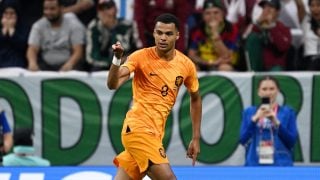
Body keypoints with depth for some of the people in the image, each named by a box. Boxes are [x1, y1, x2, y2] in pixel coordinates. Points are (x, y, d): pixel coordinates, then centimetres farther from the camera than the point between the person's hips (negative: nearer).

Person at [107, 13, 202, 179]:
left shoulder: (186, 65, 4)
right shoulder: (141, 57, -9)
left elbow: (195, 99, 20)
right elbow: (113, 84, -20)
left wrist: (196, 138, 18)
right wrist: (117, 59, -38)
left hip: (155, 133, 6)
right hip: (138, 128, -6)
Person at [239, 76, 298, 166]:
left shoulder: (287, 112, 5)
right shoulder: (249, 112, 9)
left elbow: (292, 141, -2)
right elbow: (243, 139, 0)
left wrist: (277, 123, -14)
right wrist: (254, 119, -12)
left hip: (281, 166, -1)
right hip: (255, 166, 1)